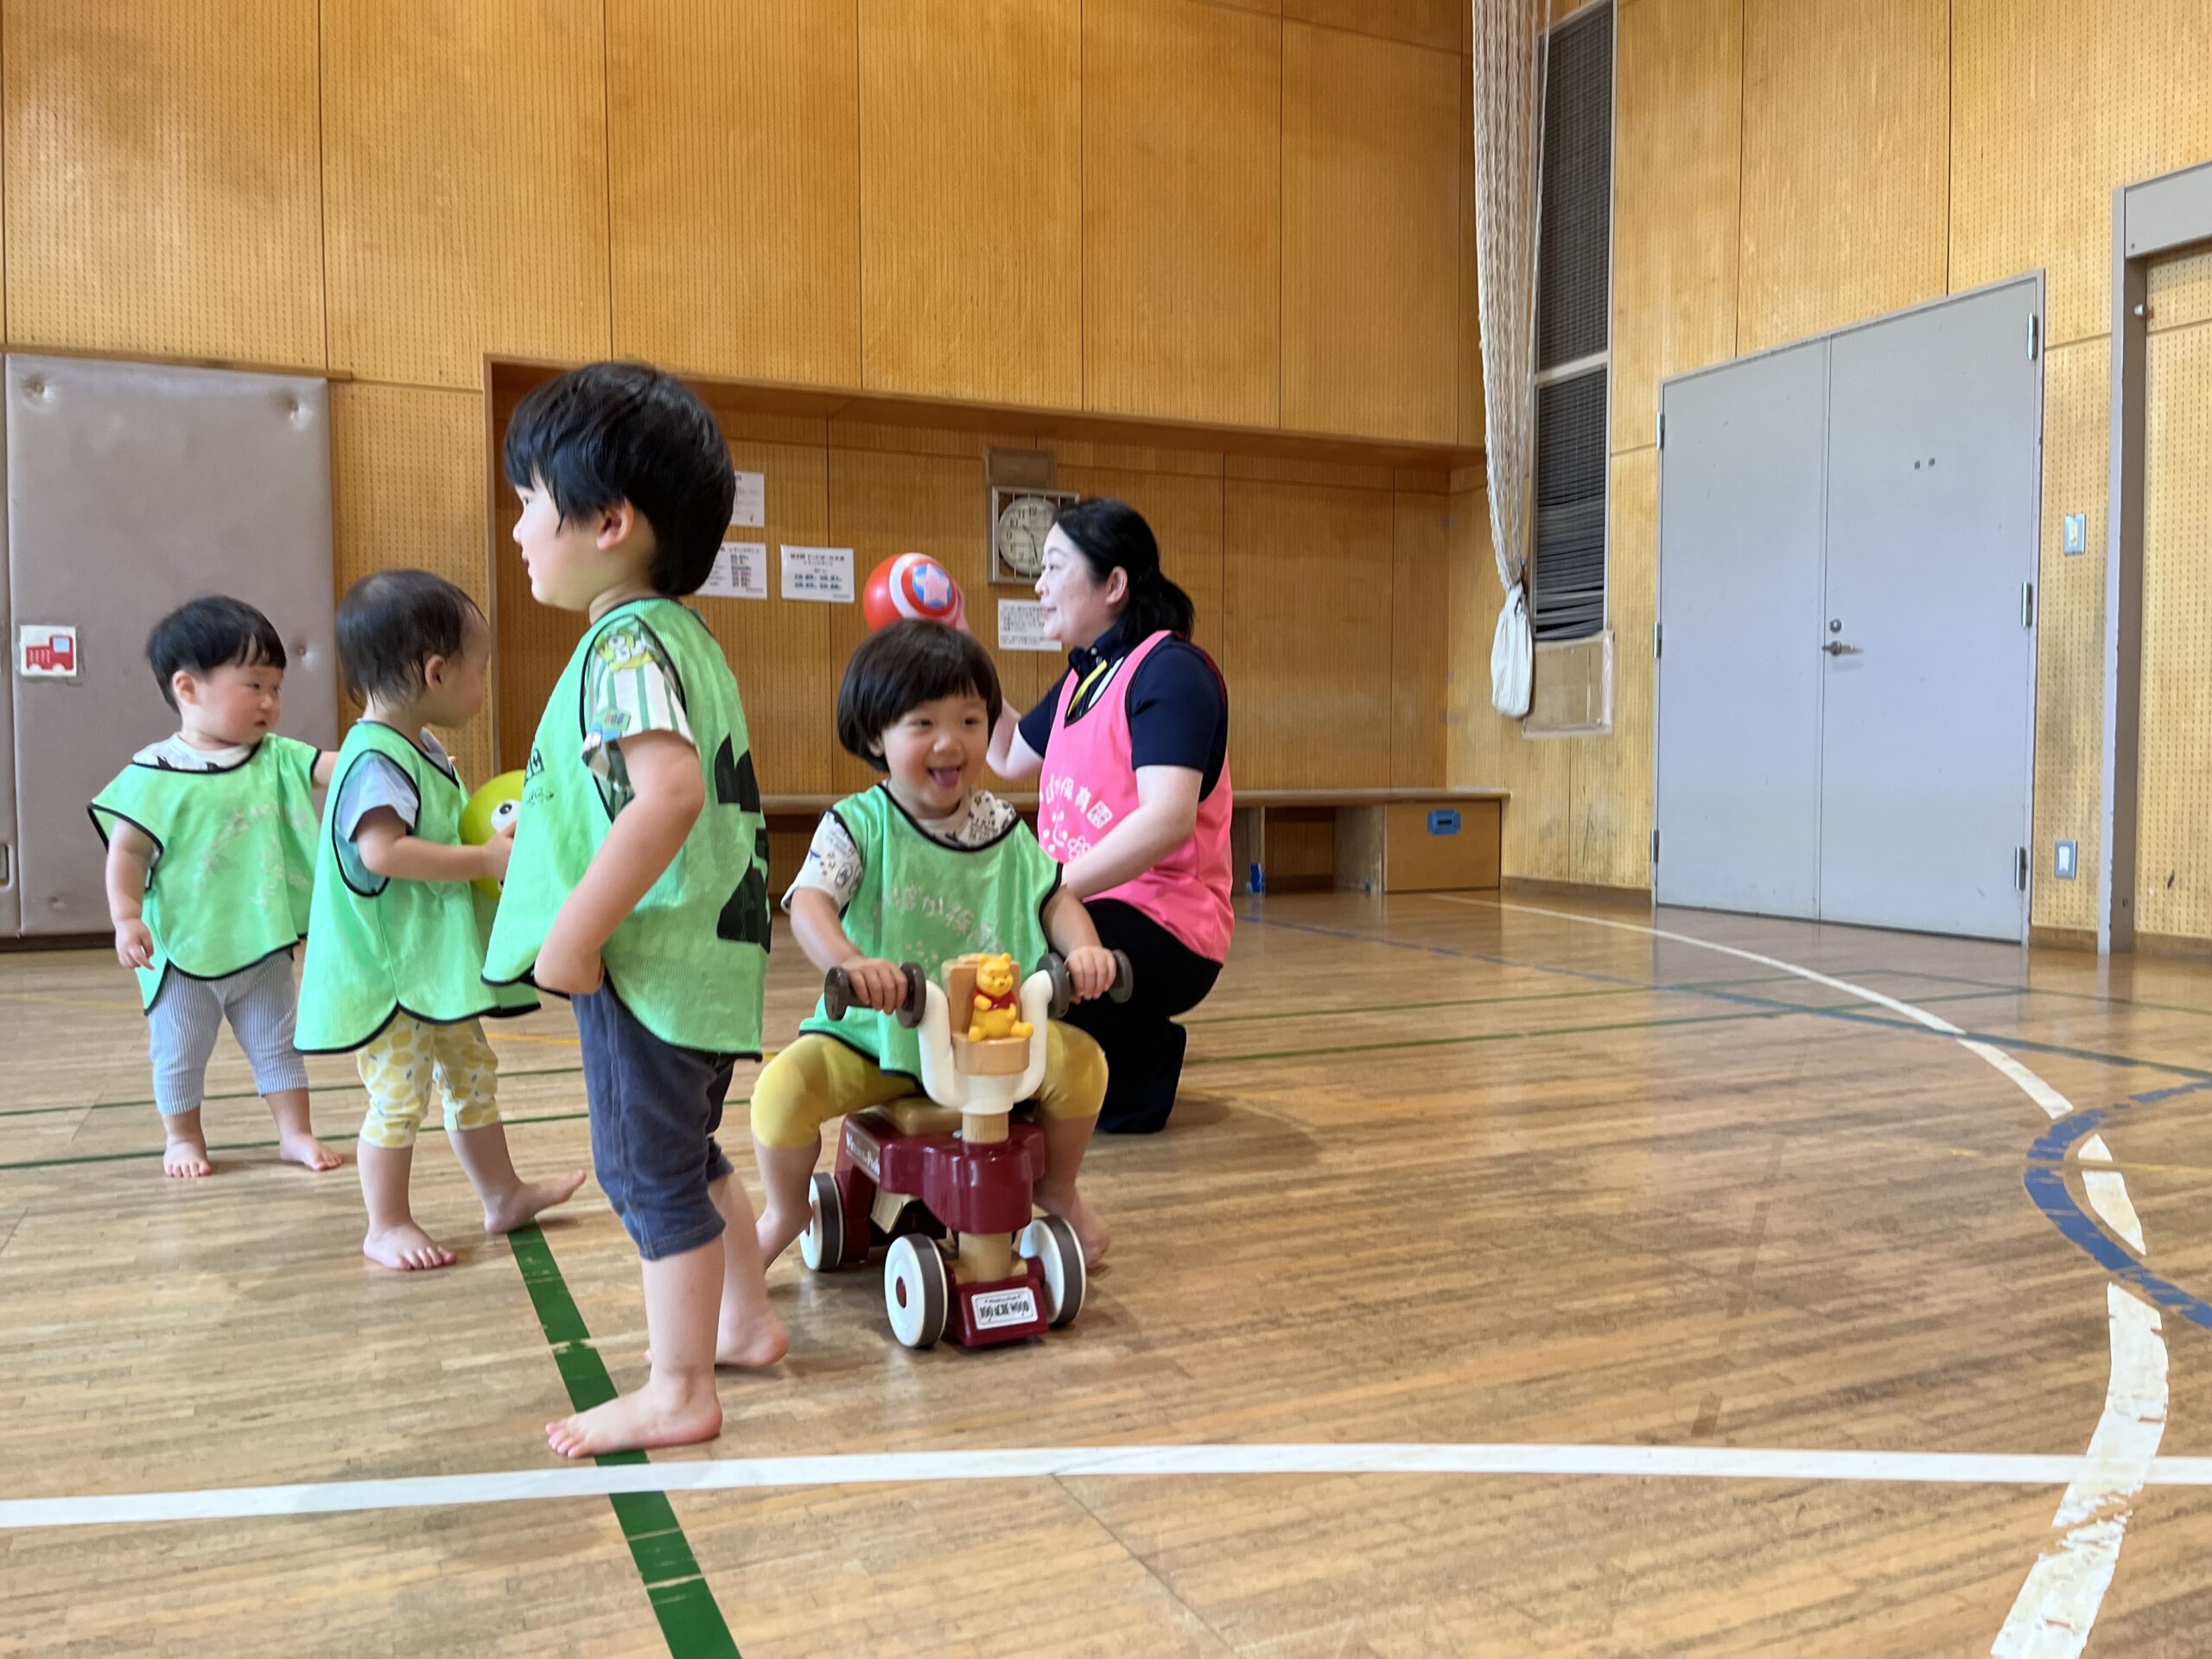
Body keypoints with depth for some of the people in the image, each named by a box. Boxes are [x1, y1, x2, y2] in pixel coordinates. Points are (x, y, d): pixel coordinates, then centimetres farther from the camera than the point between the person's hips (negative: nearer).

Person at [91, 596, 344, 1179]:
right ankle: (183, 1138, 33)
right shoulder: (155, 775, -14)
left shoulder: (277, 758, -3)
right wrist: (127, 916, -19)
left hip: (263, 944, 3)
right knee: (180, 1052, 14)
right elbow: (127, 850, -11)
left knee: (279, 1043, 14)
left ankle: (295, 1133, 26)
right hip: (183, 950, -3)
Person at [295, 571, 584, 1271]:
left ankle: (504, 1194, 32)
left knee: (472, 1073, 18)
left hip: (437, 962, 10)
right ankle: (387, 1227, 16)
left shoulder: (422, 751, 10)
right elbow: (382, 851, -33)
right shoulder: (376, 759, -22)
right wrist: (485, 858, -28)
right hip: (388, 971, -10)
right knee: (399, 1096, 0)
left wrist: (494, 836, 7)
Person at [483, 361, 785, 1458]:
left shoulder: (626, 646, -17)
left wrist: (573, 934, -25)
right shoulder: (685, 637, 12)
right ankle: (744, 1322, 37)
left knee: (648, 1171, 2)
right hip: (708, 953, 10)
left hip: (649, 961, -10)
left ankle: (678, 1392, 15)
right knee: (688, 1156, 23)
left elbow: (672, 792, -32)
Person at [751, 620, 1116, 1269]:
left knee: (1081, 1061, -16)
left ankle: (1057, 1188, 16)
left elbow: (1054, 896, 6)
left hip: (991, 1034, 3)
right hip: (871, 1032, -2)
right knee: (783, 1087, -25)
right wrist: (847, 961, -43)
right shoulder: (857, 825, -8)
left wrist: (1084, 948, -17)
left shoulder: (1001, 826, 3)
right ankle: (784, 1212, 9)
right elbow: (810, 901, -22)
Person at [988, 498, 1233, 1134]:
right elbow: (1009, 756, 28)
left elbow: (1168, 819, -27)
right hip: (1089, 910, 10)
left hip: (1165, 931, -10)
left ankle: (1139, 1066, -4)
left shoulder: (1170, 670, -14)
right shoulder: (1083, 677, 13)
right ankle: (1132, 1047, 19)